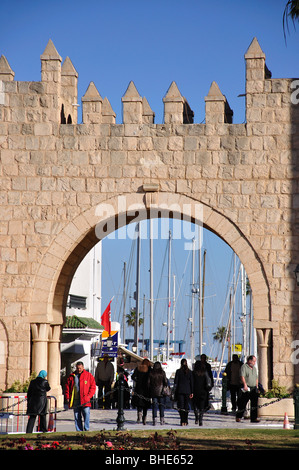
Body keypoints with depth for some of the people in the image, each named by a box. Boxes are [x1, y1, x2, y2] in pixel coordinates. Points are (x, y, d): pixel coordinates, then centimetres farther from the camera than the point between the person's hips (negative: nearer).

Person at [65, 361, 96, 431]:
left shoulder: (89, 375, 5)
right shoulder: (72, 376, 12)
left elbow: (93, 386, 3)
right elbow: (67, 387, 14)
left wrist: (89, 396, -8)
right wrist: (67, 397, 4)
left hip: (85, 401, -3)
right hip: (75, 401, 3)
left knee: (86, 414, -11)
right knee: (77, 417, 4)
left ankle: (86, 429, -4)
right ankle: (79, 430, 8)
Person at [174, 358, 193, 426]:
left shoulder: (178, 371, -4)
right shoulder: (189, 372, 1)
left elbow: (175, 382, -3)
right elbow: (191, 382, 3)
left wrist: (175, 392, 3)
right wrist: (192, 392, 8)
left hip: (180, 390, -2)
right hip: (187, 391, 2)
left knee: (181, 406, -1)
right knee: (186, 406, 10)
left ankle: (182, 421, -12)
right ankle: (185, 421, 10)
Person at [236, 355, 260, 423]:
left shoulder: (254, 368, 19)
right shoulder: (244, 367, -5)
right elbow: (242, 376, -16)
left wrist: (257, 386, 17)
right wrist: (245, 385, -25)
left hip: (253, 388, 6)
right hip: (246, 389, -6)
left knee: (254, 403, -4)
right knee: (243, 403, 0)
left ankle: (254, 418, -3)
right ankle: (238, 417, 15)